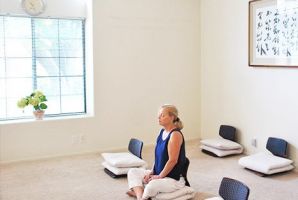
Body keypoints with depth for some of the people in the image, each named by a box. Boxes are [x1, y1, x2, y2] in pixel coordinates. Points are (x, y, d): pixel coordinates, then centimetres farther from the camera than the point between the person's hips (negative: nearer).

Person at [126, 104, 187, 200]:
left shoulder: (175, 135, -18)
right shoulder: (162, 132, 8)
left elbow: (173, 160, -21)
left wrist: (160, 176, -15)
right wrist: (152, 172, 3)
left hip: (174, 179, -9)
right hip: (158, 174, 9)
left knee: (152, 185, -37)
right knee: (132, 172, -1)